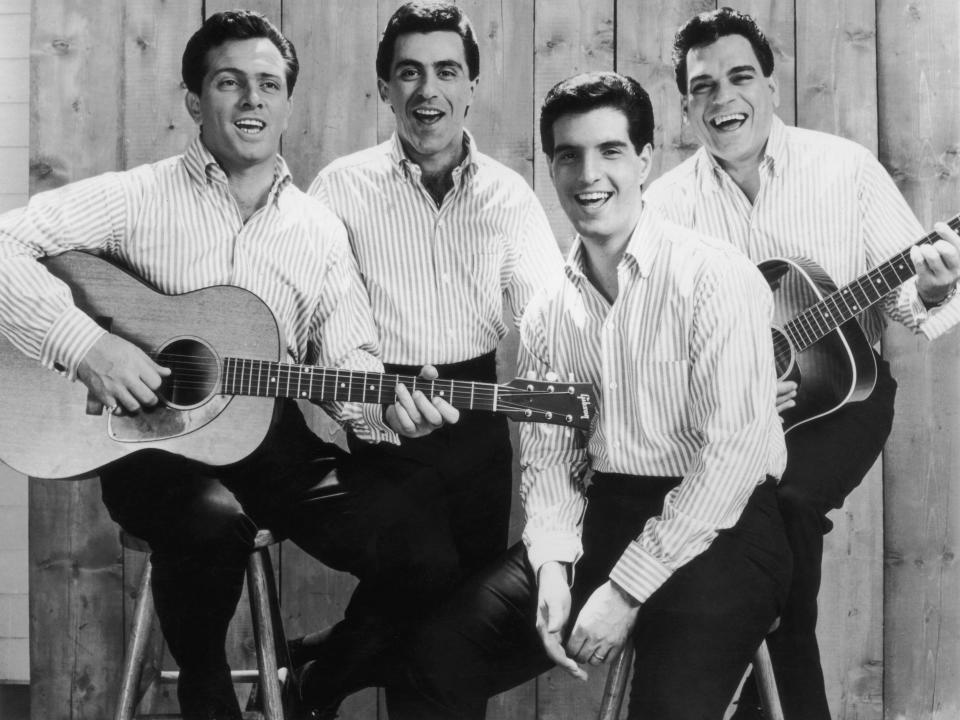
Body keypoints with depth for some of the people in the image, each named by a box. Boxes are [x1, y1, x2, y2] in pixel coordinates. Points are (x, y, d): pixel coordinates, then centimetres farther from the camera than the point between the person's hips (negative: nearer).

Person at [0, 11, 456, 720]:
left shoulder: (322, 230, 10)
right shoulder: (136, 197, -1)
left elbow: (348, 357, 6)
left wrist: (385, 405, -16)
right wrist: (85, 342, -20)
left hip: (272, 441, 3)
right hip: (151, 441, -3)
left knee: (409, 541, -19)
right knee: (212, 520, -37)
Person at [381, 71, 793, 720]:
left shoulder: (715, 277, -10)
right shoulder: (549, 311, 9)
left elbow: (734, 453, -16)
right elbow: (549, 456, 11)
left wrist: (625, 590, -17)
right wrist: (553, 565, -9)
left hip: (718, 526, -5)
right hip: (602, 514, 5)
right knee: (440, 655, -5)